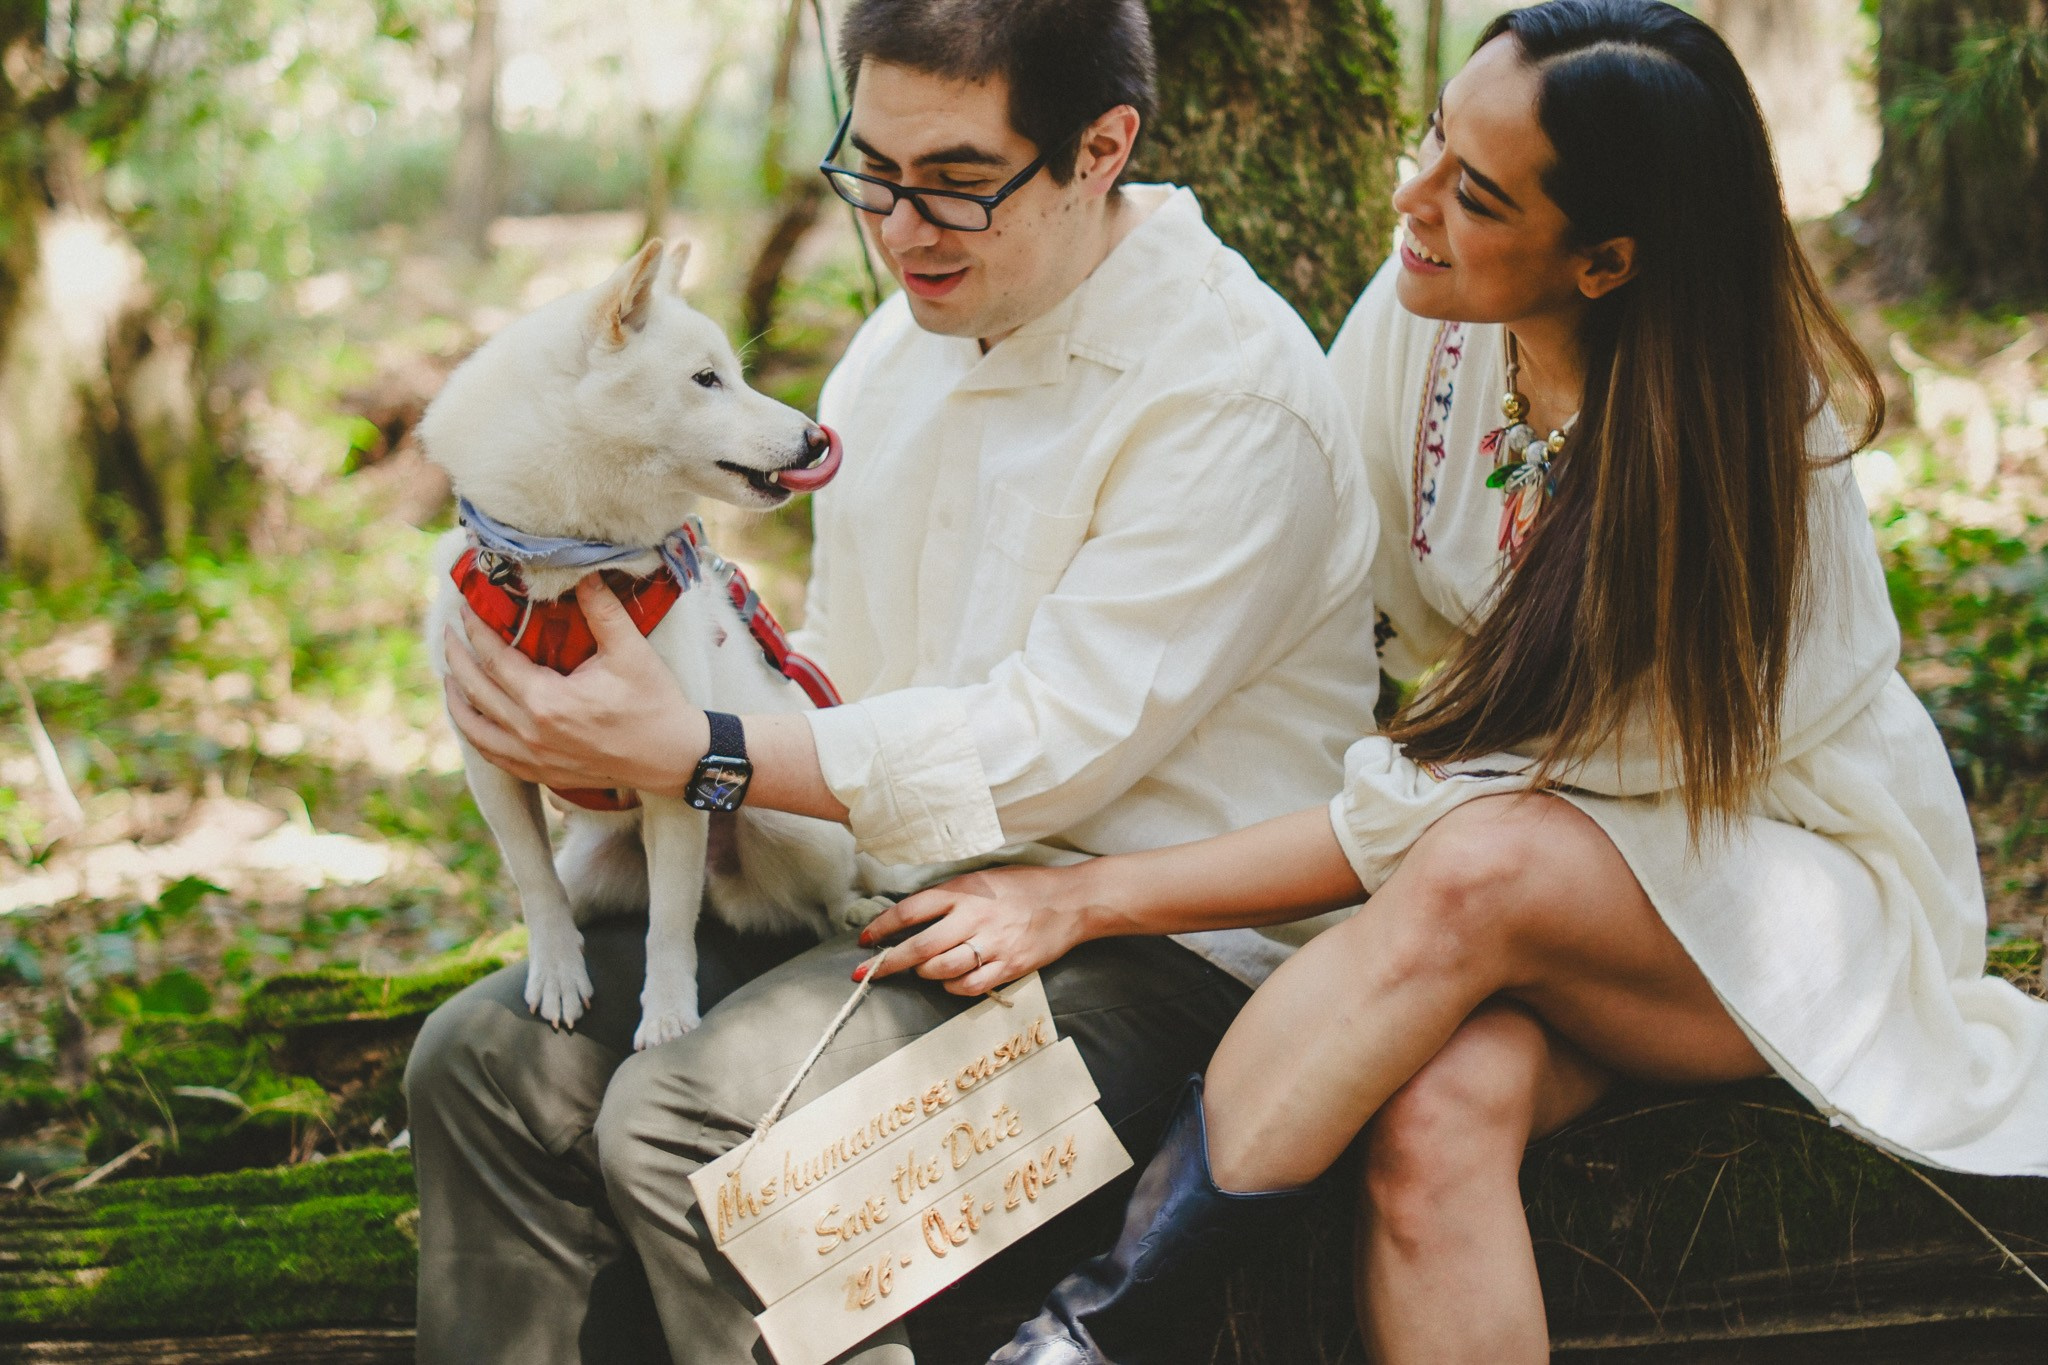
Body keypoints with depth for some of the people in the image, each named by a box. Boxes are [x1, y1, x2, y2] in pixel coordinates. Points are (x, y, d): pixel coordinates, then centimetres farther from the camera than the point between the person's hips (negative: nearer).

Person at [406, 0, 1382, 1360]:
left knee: (686, 1121, -26)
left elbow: (1049, 748, -20)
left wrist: (681, 748, -20)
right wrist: (611, 747, -3)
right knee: (488, 1056, -4)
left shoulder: (1232, 398, -16)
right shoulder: (900, 346, 11)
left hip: (1135, 939, -8)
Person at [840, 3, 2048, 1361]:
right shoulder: (1428, 313, -10)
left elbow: (1450, 824, -26)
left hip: (1797, 888, -4)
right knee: (1438, 1110, -32)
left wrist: (1094, 899, -27)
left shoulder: (1733, 461, -26)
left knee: (1480, 868, -37)